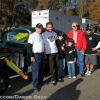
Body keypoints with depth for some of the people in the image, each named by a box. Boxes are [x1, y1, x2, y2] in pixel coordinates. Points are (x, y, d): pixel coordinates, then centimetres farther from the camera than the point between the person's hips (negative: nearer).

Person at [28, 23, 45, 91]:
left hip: (42, 54, 8)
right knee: (35, 70, -4)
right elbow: (29, 46, -14)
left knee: (42, 69, 16)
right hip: (36, 55, -8)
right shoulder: (32, 36, -11)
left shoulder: (42, 35, 13)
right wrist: (32, 56, -18)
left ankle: (40, 80, 32)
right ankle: (35, 84, 4)